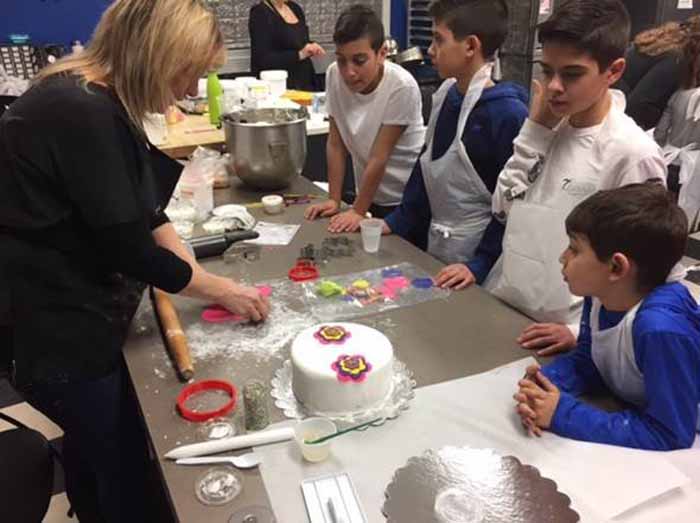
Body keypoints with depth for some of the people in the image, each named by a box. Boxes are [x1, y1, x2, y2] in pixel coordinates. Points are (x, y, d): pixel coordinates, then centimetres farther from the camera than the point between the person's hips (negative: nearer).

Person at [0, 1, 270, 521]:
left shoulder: (100, 102, 4)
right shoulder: (82, 112, -27)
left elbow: (144, 208, 8)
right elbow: (125, 243, -25)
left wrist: (194, 272, -3)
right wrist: (219, 289, -13)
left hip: (73, 309, 9)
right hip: (54, 326, -9)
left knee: (95, 443, 26)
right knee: (121, 456, 8)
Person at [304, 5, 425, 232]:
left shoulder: (402, 87, -25)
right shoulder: (334, 75, -12)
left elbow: (379, 158, -20)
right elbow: (336, 144, -5)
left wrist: (357, 211, -14)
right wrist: (334, 200, -5)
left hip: (408, 201, -4)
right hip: (371, 195, 4)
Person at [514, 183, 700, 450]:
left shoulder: (662, 329, -31)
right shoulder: (601, 294, -13)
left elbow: (668, 435, -25)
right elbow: (586, 361, 1)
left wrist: (563, 415, -25)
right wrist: (545, 382, -19)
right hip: (629, 412, 5)